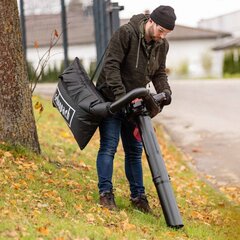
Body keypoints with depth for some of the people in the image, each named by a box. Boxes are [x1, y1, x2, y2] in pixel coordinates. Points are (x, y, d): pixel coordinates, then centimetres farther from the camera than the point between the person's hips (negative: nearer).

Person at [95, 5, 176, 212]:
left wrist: (165, 91, -12)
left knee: (135, 150, 9)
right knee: (109, 146, -8)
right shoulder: (126, 33, -21)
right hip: (111, 99, -6)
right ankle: (105, 193, -3)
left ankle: (138, 195, 15)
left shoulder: (162, 45, -2)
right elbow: (111, 65, -24)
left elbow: (159, 73, 9)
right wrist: (120, 94, -31)